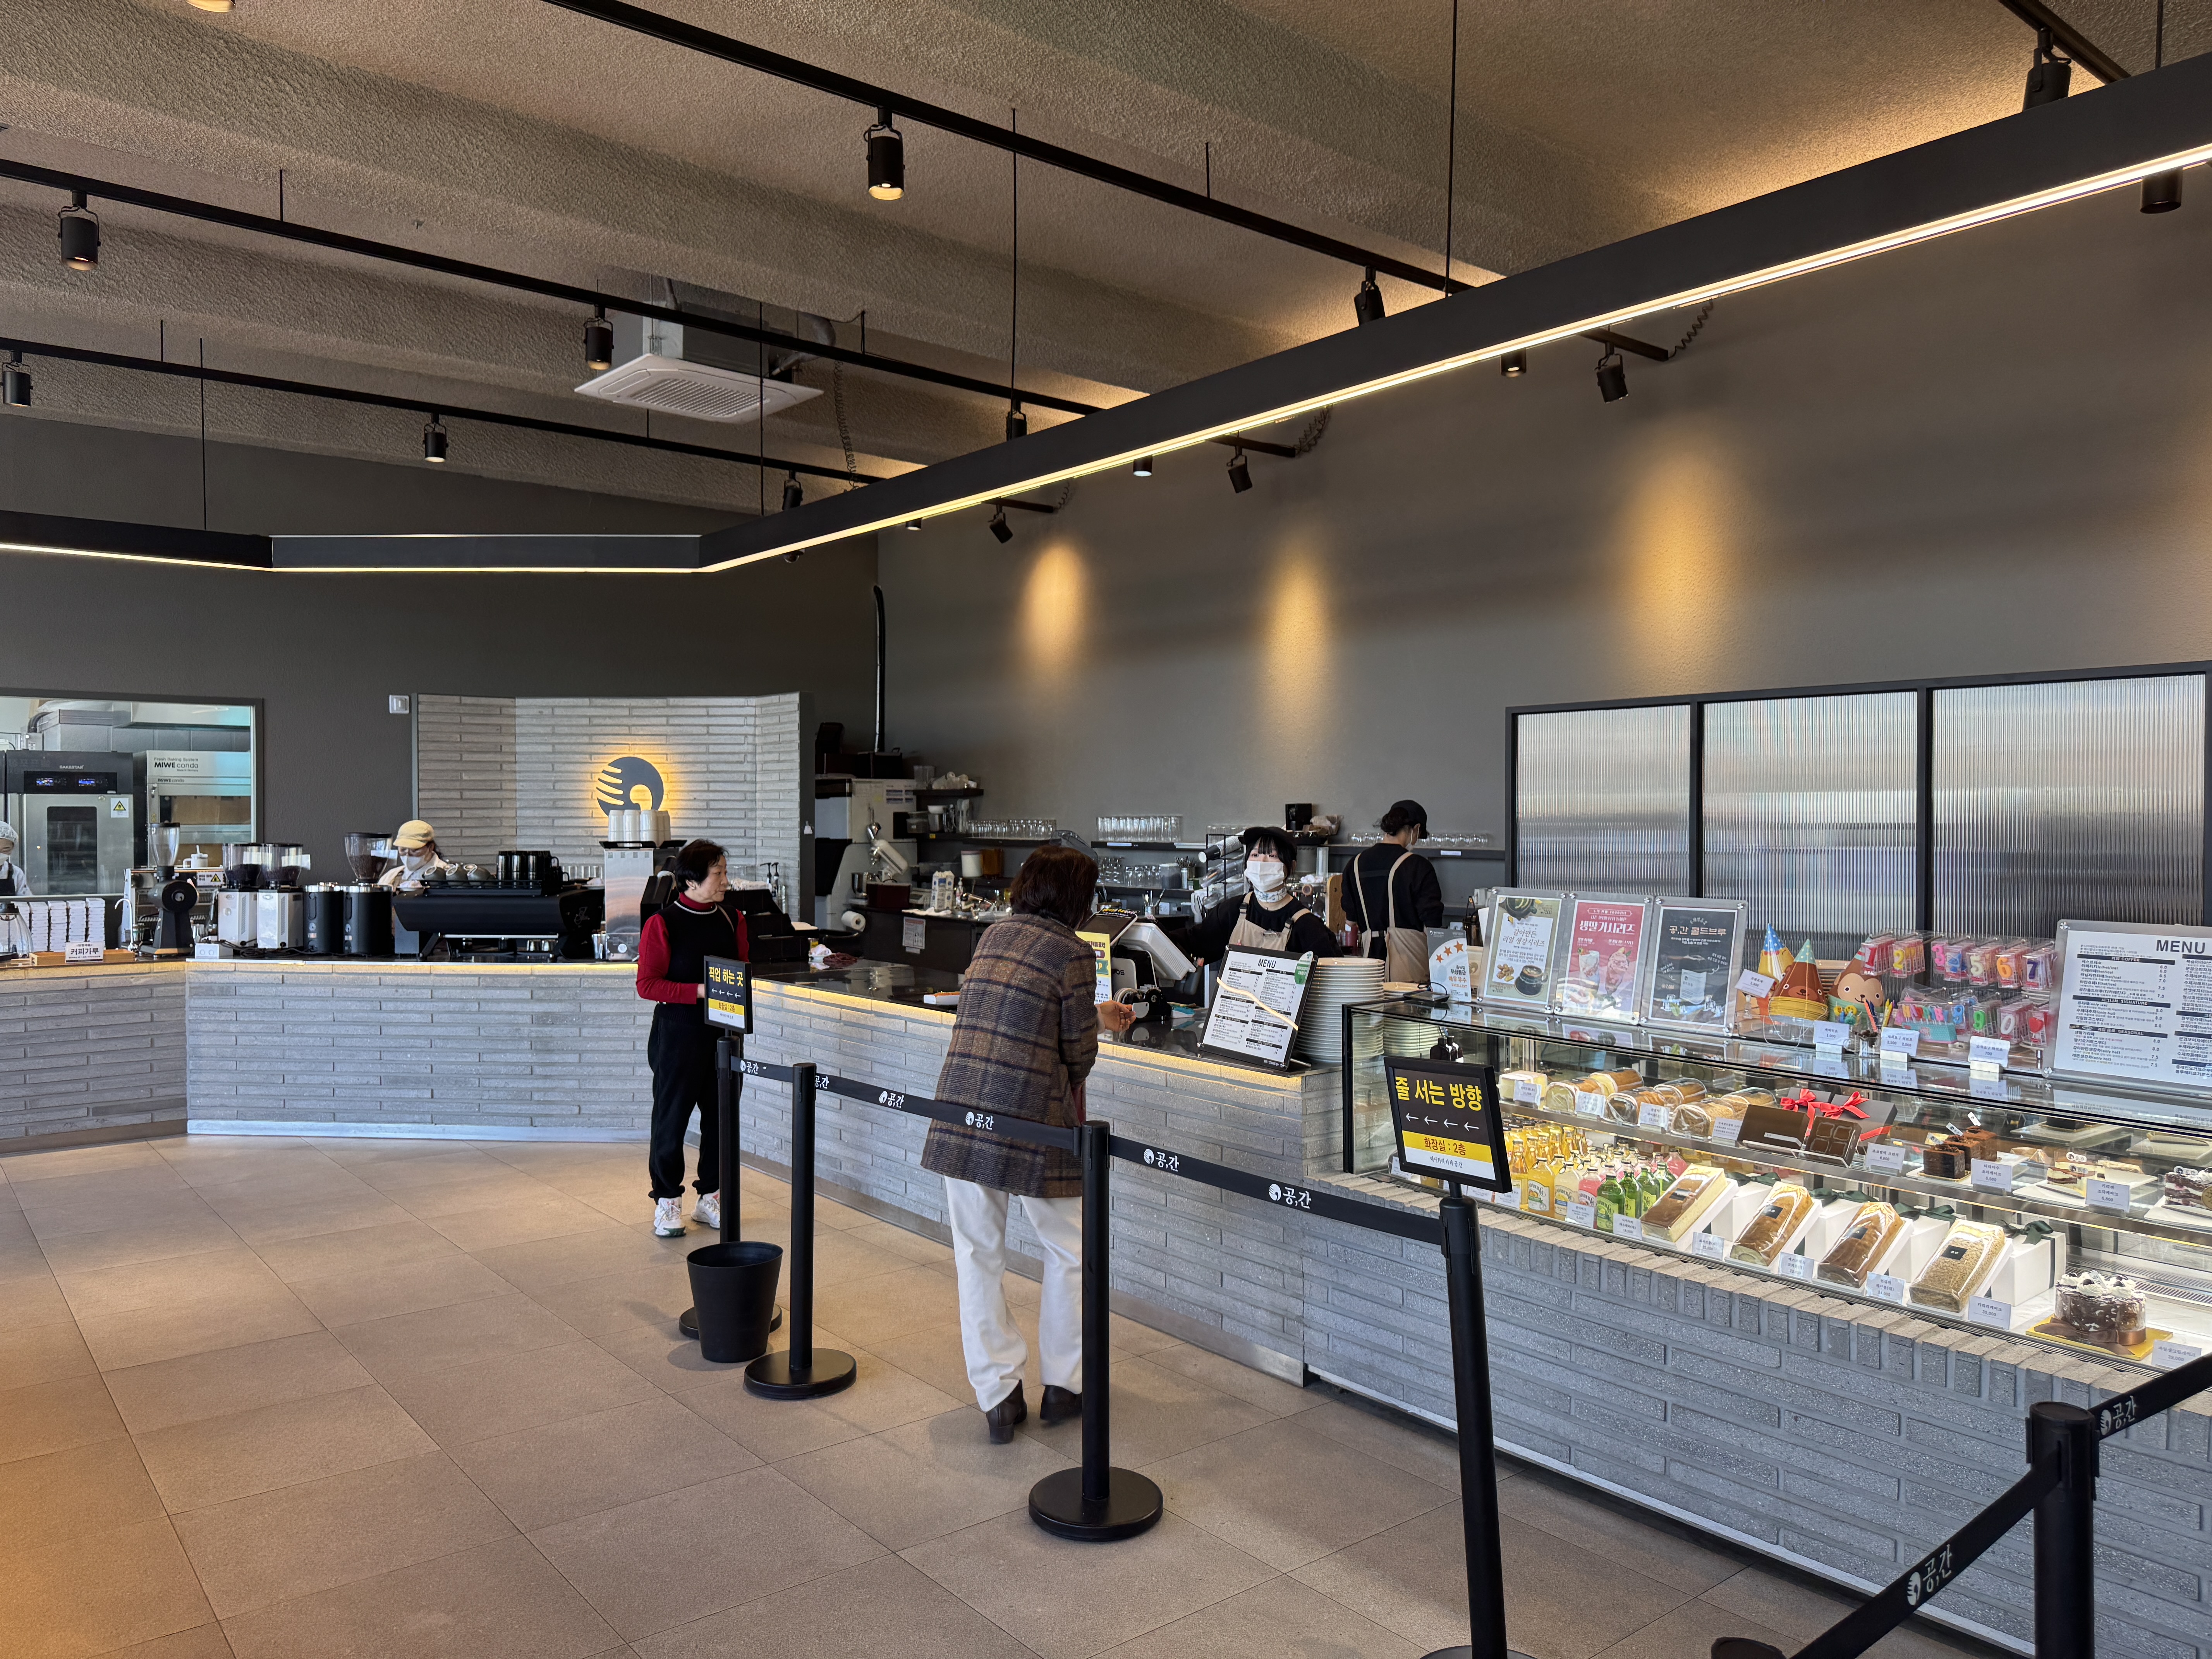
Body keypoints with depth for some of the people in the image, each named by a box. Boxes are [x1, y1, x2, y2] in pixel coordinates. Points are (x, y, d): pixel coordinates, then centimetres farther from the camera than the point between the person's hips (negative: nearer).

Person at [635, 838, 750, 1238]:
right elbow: (647, 984, -11)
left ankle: (711, 1197, 24)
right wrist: (699, 991, -20)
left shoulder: (732, 918, 6)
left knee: (721, 1115, 10)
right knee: (671, 1118, 3)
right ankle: (667, 1201, 17)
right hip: (678, 1035, -5)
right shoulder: (662, 923, -10)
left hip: (724, 1033, 5)